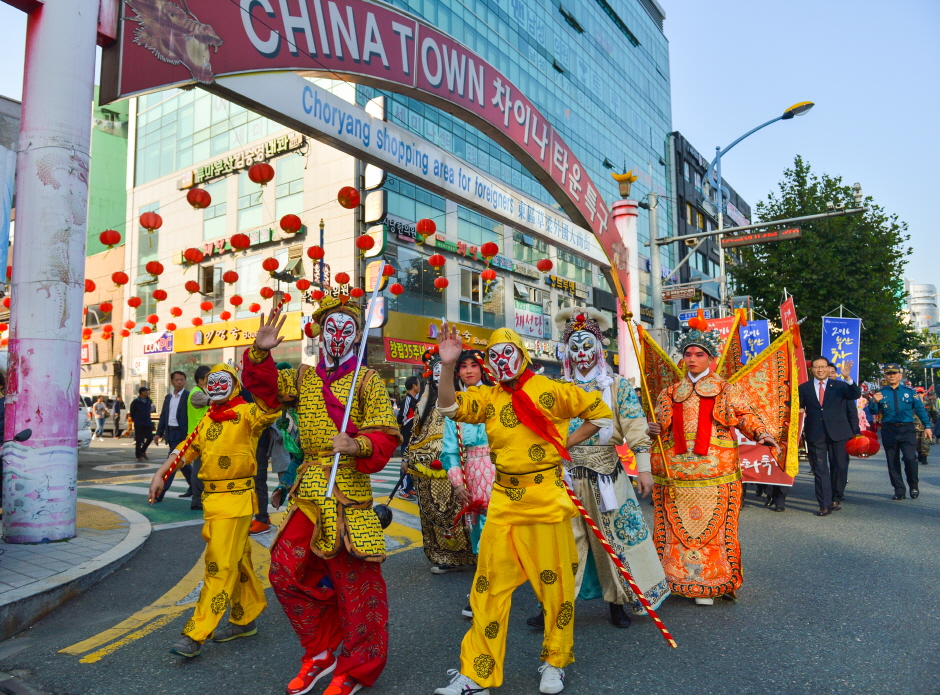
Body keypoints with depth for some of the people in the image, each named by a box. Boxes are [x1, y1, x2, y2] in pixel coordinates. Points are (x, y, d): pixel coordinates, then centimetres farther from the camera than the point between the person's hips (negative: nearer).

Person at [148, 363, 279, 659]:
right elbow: (186, 449, 22)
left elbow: (271, 406, -28)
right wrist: (160, 474, 12)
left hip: (236, 498, -8)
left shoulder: (246, 414, -9)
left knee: (220, 565, -4)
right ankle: (244, 619, 30)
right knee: (237, 562, 18)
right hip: (211, 498, 8)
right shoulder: (207, 421, 15)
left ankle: (195, 634, 1)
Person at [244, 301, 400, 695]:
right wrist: (260, 352, -10)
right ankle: (320, 654, 28)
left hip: (349, 489, -6)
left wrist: (358, 445, -29)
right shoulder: (304, 378, 14)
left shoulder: (367, 380, -3)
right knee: (286, 570, 8)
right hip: (309, 489, 6)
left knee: (355, 579, 0)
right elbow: (264, 387, 7)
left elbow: (386, 435, -9)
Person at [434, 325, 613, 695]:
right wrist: (448, 366, -21)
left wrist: (564, 444, 0)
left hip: (545, 497, -3)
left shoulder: (550, 390, -3)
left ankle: (555, 662, 31)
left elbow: (600, 412, 3)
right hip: (503, 499, 3)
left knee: (555, 581, 9)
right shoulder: (487, 397, 7)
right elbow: (450, 407, -8)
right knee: (490, 585, 6)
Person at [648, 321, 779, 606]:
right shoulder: (670, 393, 15)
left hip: (714, 472, -2)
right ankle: (673, 579, 17)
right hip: (674, 471, 2)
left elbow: (746, 417, -1)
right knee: (674, 527, 4)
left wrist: (761, 434, -20)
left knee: (713, 527, -1)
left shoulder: (728, 391, 8)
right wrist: (653, 430, -5)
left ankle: (707, 584, 11)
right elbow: (659, 425, 17)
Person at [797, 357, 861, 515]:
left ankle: (837, 498, 26)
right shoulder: (804, 388, 7)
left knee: (839, 466, 7)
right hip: (815, 435, 0)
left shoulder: (840, 386, 5)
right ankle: (824, 504, 4)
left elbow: (856, 395, -12)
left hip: (838, 432, 0)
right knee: (820, 470, 0)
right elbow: (799, 408, 6)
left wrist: (848, 378, -28)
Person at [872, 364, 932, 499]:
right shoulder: (881, 393, 5)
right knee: (893, 462, 4)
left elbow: (920, 409, 9)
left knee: (910, 458, -13)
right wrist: (875, 402, -17)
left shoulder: (909, 391, 5)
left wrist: (927, 426, 7)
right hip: (889, 431, 1)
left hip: (907, 429, -1)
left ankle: (914, 487, 10)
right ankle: (899, 490, 15)